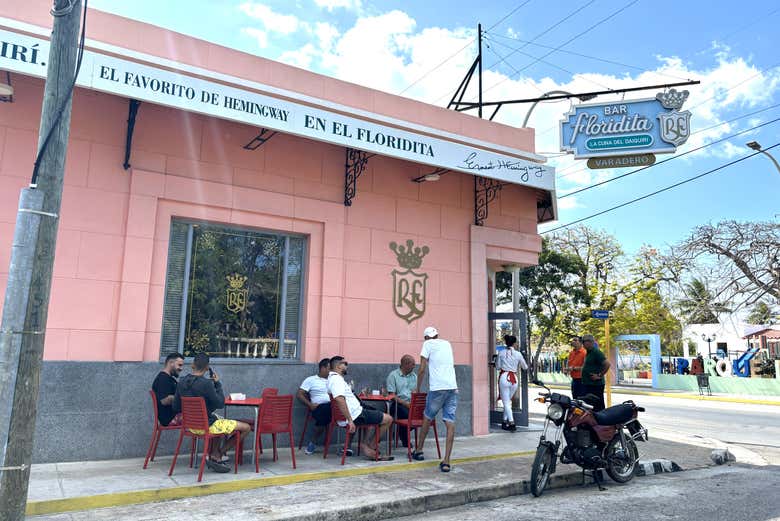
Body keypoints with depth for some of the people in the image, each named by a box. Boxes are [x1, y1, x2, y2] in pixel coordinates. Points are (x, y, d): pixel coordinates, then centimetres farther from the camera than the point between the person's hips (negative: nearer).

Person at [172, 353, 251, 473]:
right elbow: (221, 404, -15)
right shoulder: (206, 383, -24)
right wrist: (217, 383, -7)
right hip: (206, 426, -8)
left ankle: (215, 455, 25)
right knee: (246, 428, -2)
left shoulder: (182, 382, -2)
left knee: (219, 420, 37)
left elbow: (176, 408, 7)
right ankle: (218, 455, 7)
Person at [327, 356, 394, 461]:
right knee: (388, 419, -2)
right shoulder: (337, 379, -17)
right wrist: (350, 420, -31)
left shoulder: (333, 378, 16)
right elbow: (339, 399, -32)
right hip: (355, 416, -11)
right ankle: (370, 447, 12)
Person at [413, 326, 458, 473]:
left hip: (437, 388, -4)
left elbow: (422, 369, 1)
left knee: (427, 419, 15)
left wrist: (417, 389, 12)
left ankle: (419, 451, 29)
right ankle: (446, 461, -3)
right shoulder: (447, 344, 21)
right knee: (450, 423, 0)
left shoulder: (428, 344, 5)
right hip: (453, 387, 4)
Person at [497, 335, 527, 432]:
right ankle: (505, 421, 23)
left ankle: (512, 423, -9)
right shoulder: (518, 354, 1)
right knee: (508, 401, 18)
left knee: (506, 402, 1)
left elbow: (498, 367, 5)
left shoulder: (501, 353, 0)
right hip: (514, 379, 2)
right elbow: (525, 367, 11)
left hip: (504, 377, -2)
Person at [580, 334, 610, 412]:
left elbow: (607, 364, -22)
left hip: (595, 385, -10)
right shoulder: (588, 353, 16)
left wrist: (600, 376, -18)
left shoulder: (596, 352, -14)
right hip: (586, 384, 10)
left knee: (598, 407, -3)